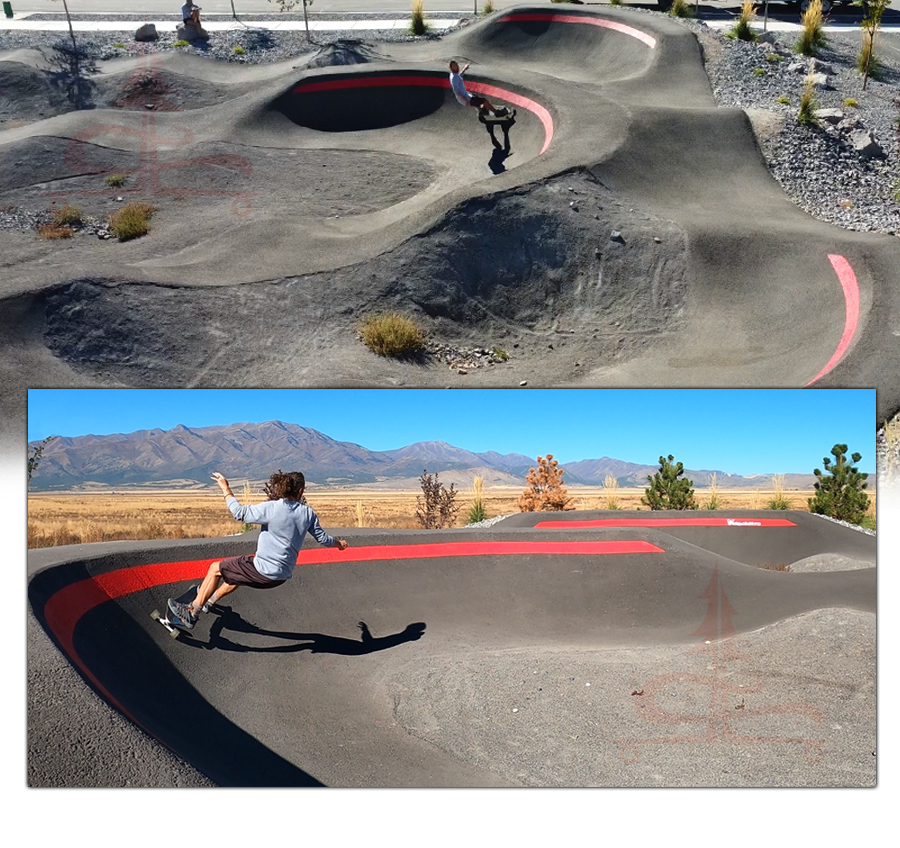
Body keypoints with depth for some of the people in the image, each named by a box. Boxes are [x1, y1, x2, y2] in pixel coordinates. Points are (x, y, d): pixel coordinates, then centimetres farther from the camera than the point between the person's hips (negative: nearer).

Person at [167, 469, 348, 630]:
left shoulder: (272, 508, -18)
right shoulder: (308, 513, -3)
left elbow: (240, 513, -13)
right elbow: (322, 538, 7)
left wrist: (226, 489, -3)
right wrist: (339, 543, 27)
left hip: (263, 572, -6)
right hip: (282, 575, 6)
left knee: (216, 568, 12)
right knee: (239, 568, 34)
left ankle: (191, 614, 16)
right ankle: (209, 599, 48)